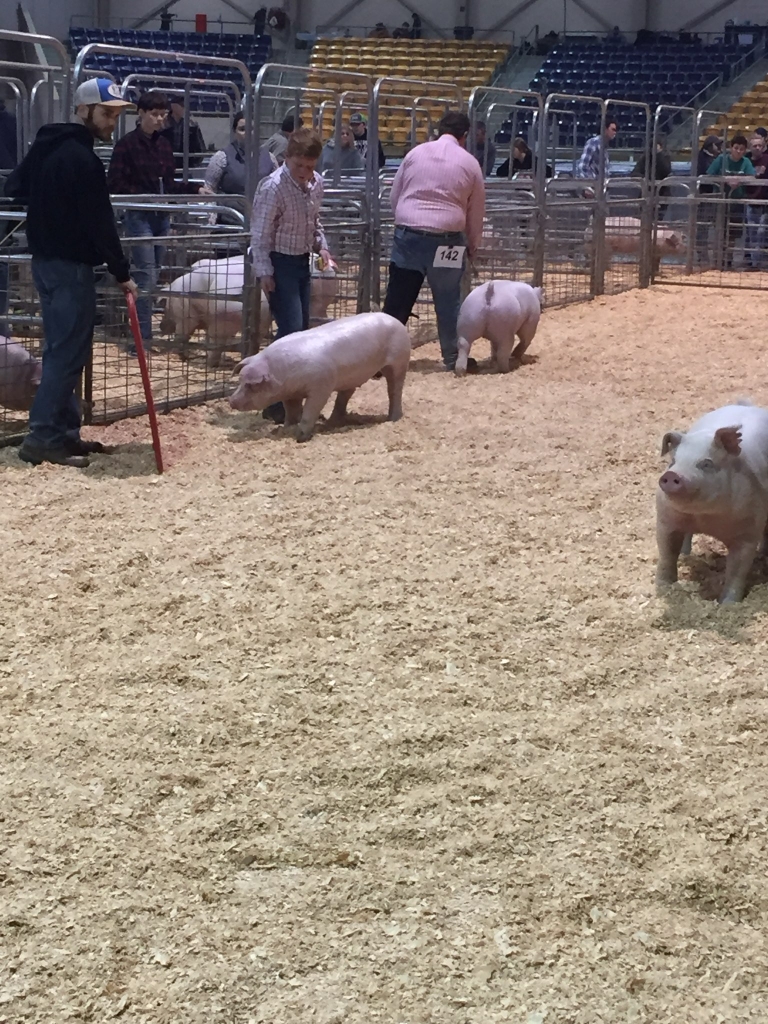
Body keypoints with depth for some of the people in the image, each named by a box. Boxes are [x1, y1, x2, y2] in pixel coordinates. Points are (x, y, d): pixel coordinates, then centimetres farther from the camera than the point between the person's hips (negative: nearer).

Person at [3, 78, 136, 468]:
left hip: (45, 258, 10)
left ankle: (64, 432, 17)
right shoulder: (82, 158, -17)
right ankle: (43, 437, -10)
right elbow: (100, 222, -18)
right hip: (70, 264, -10)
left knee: (61, 348, 13)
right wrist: (122, 273, -12)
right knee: (68, 351, -9)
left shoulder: (46, 146, 12)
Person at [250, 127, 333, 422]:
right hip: (280, 262, -8)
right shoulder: (273, 187, -19)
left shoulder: (316, 183, 3)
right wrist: (264, 272, -17)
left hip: (302, 260, 8)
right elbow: (261, 234, -16)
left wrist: (321, 246, 5)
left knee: (302, 328, 11)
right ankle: (275, 403, -9)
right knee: (291, 329, -13)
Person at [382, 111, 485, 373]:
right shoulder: (469, 163, 5)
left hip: (408, 233, 2)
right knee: (448, 300, 9)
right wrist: (473, 245, 23)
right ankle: (453, 356, 16)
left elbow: (394, 197, 12)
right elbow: (476, 212, 10)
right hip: (446, 238, -1)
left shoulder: (415, 153, 9)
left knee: (398, 298, 5)